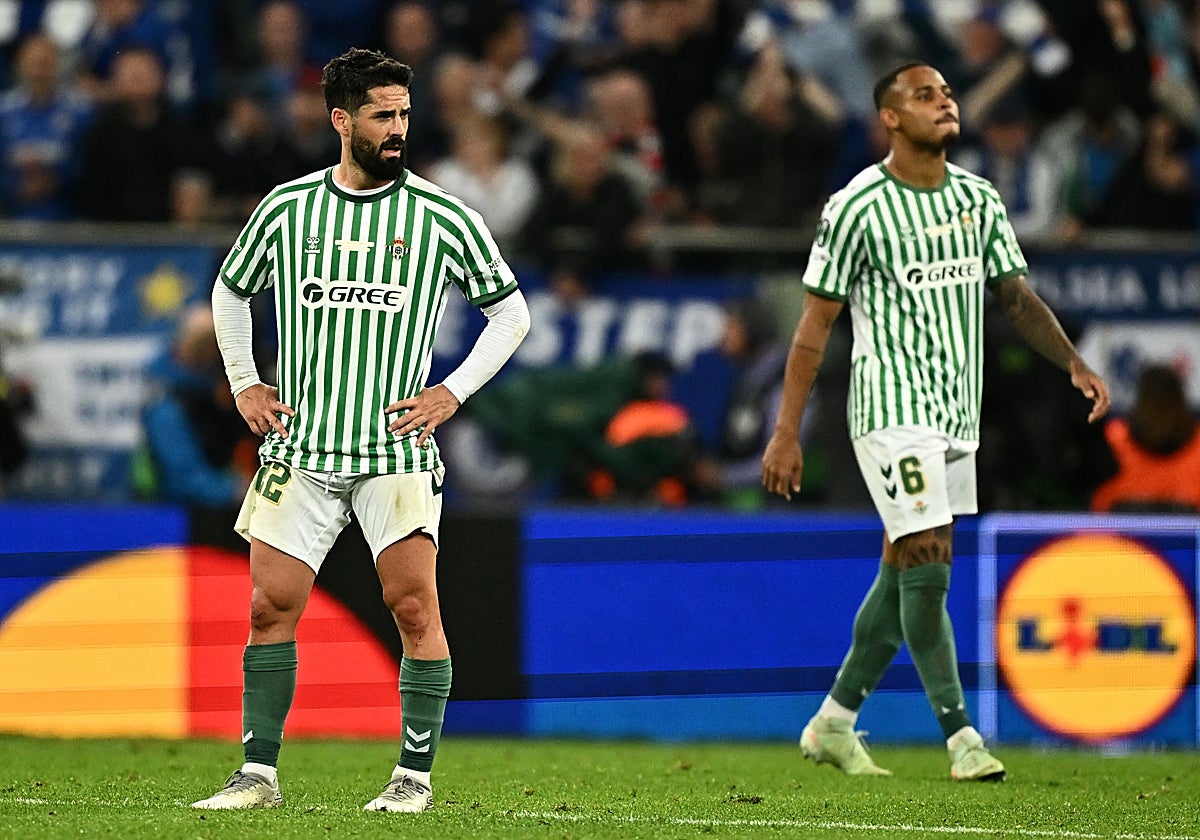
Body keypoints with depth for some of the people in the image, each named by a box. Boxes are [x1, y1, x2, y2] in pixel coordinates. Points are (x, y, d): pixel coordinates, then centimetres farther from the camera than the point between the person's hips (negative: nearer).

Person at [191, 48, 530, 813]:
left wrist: (453, 391, 0)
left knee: (415, 608, -8)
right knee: (271, 607, -1)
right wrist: (243, 384, 13)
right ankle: (258, 773, 5)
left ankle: (416, 776, 0)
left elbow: (510, 311, 9)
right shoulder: (287, 209, 5)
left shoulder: (442, 217, 0)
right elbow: (231, 291, 22)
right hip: (300, 448, 2)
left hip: (398, 451, -2)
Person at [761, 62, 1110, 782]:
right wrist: (787, 433, -9)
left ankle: (833, 723, 22)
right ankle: (961, 736, -9)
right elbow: (816, 323, -6)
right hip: (893, 408, -7)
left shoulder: (980, 200, 9)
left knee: (904, 573, 11)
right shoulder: (858, 207, -9)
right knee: (926, 567, -12)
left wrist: (1074, 363, -4)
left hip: (958, 412, 7)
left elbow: (1017, 296, 12)